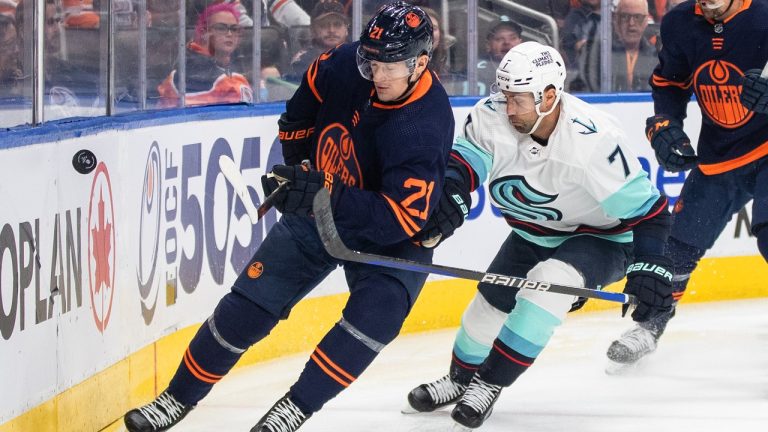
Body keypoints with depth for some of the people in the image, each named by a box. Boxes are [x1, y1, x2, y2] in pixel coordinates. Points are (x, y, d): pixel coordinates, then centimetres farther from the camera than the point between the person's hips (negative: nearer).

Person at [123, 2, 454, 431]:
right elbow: (302, 108, 7)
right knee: (249, 302, 2)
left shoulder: (426, 128, -33)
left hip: (386, 238, -5)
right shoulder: (346, 64, -18)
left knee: (375, 315, -28)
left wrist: (324, 194, -47)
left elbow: (400, 219, -40)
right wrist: (299, 162, 3)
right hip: (316, 212, 5)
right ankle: (178, 397, 16)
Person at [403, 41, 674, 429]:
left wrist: (649, 268, -36)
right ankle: (460, 379, 40)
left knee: (550, 284, -30)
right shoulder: (492, 117, -23)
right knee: (490, 305, 10)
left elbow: (646, 208, -28)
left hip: (599, 239, -6)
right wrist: (449, 200, -30)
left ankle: (490, 383, -17)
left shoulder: (594, 141, -35)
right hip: (531, 235, 6)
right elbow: (464, 160, -9)